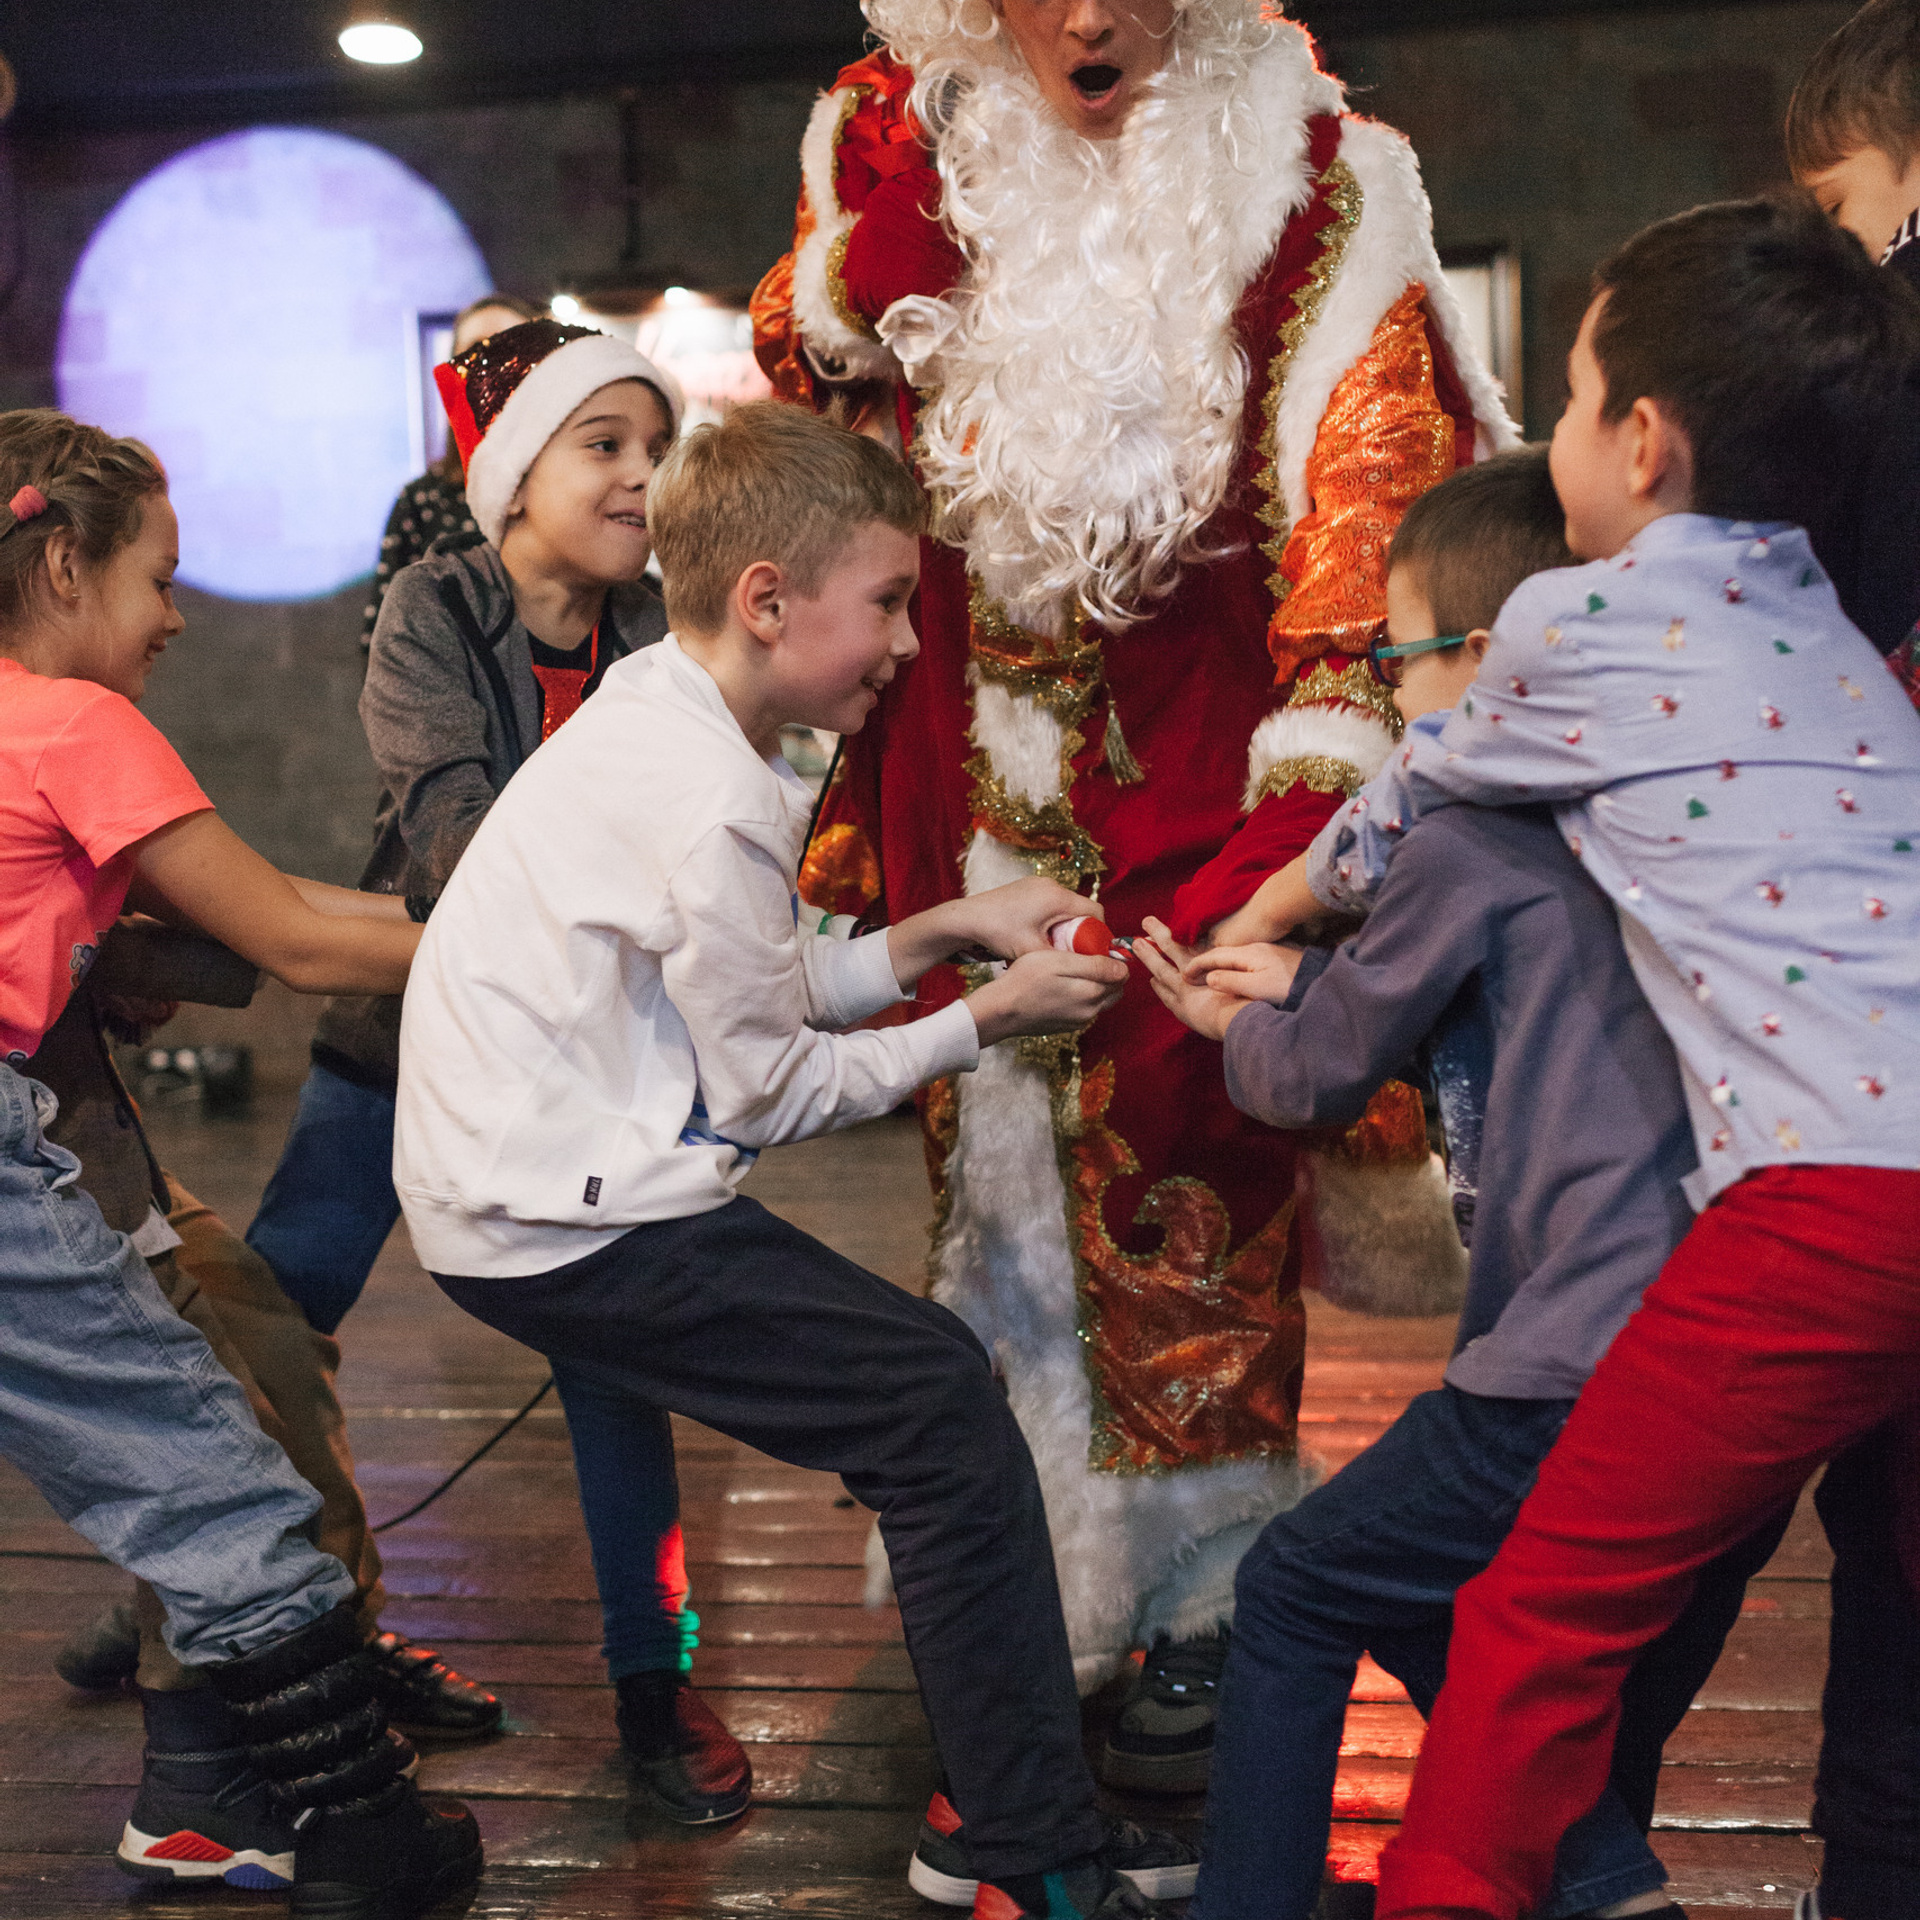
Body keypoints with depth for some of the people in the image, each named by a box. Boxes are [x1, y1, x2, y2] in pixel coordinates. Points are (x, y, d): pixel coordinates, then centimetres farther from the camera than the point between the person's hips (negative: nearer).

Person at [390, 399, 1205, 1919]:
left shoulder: (656, 720, 10)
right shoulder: (711, 802, -21)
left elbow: (767, 984, 16)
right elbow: (769, 1087, -13)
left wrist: (944, 929, 7)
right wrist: (987, 1020, -3)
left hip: (514, 1187, 10)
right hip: (565, 1222, -10)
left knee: (929, 1386, 11)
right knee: (943, 1406, -10)